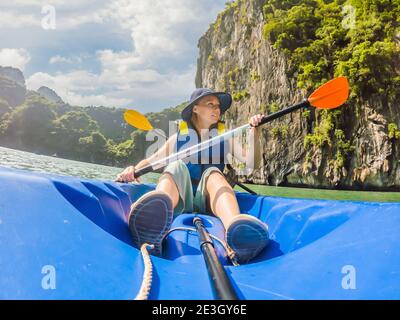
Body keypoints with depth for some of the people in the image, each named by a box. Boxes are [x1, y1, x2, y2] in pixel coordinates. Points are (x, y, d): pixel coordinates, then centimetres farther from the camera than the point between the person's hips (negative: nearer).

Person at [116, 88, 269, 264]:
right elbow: (150, 161, 8)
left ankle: (236, 230, -64)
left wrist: (253, 131, -15)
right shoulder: (179, 137, 15)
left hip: (209, 202, 1)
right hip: (179, 202, 0)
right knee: (176, 167, -26)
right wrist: (134, 170, -13)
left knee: (213, 172, -28)